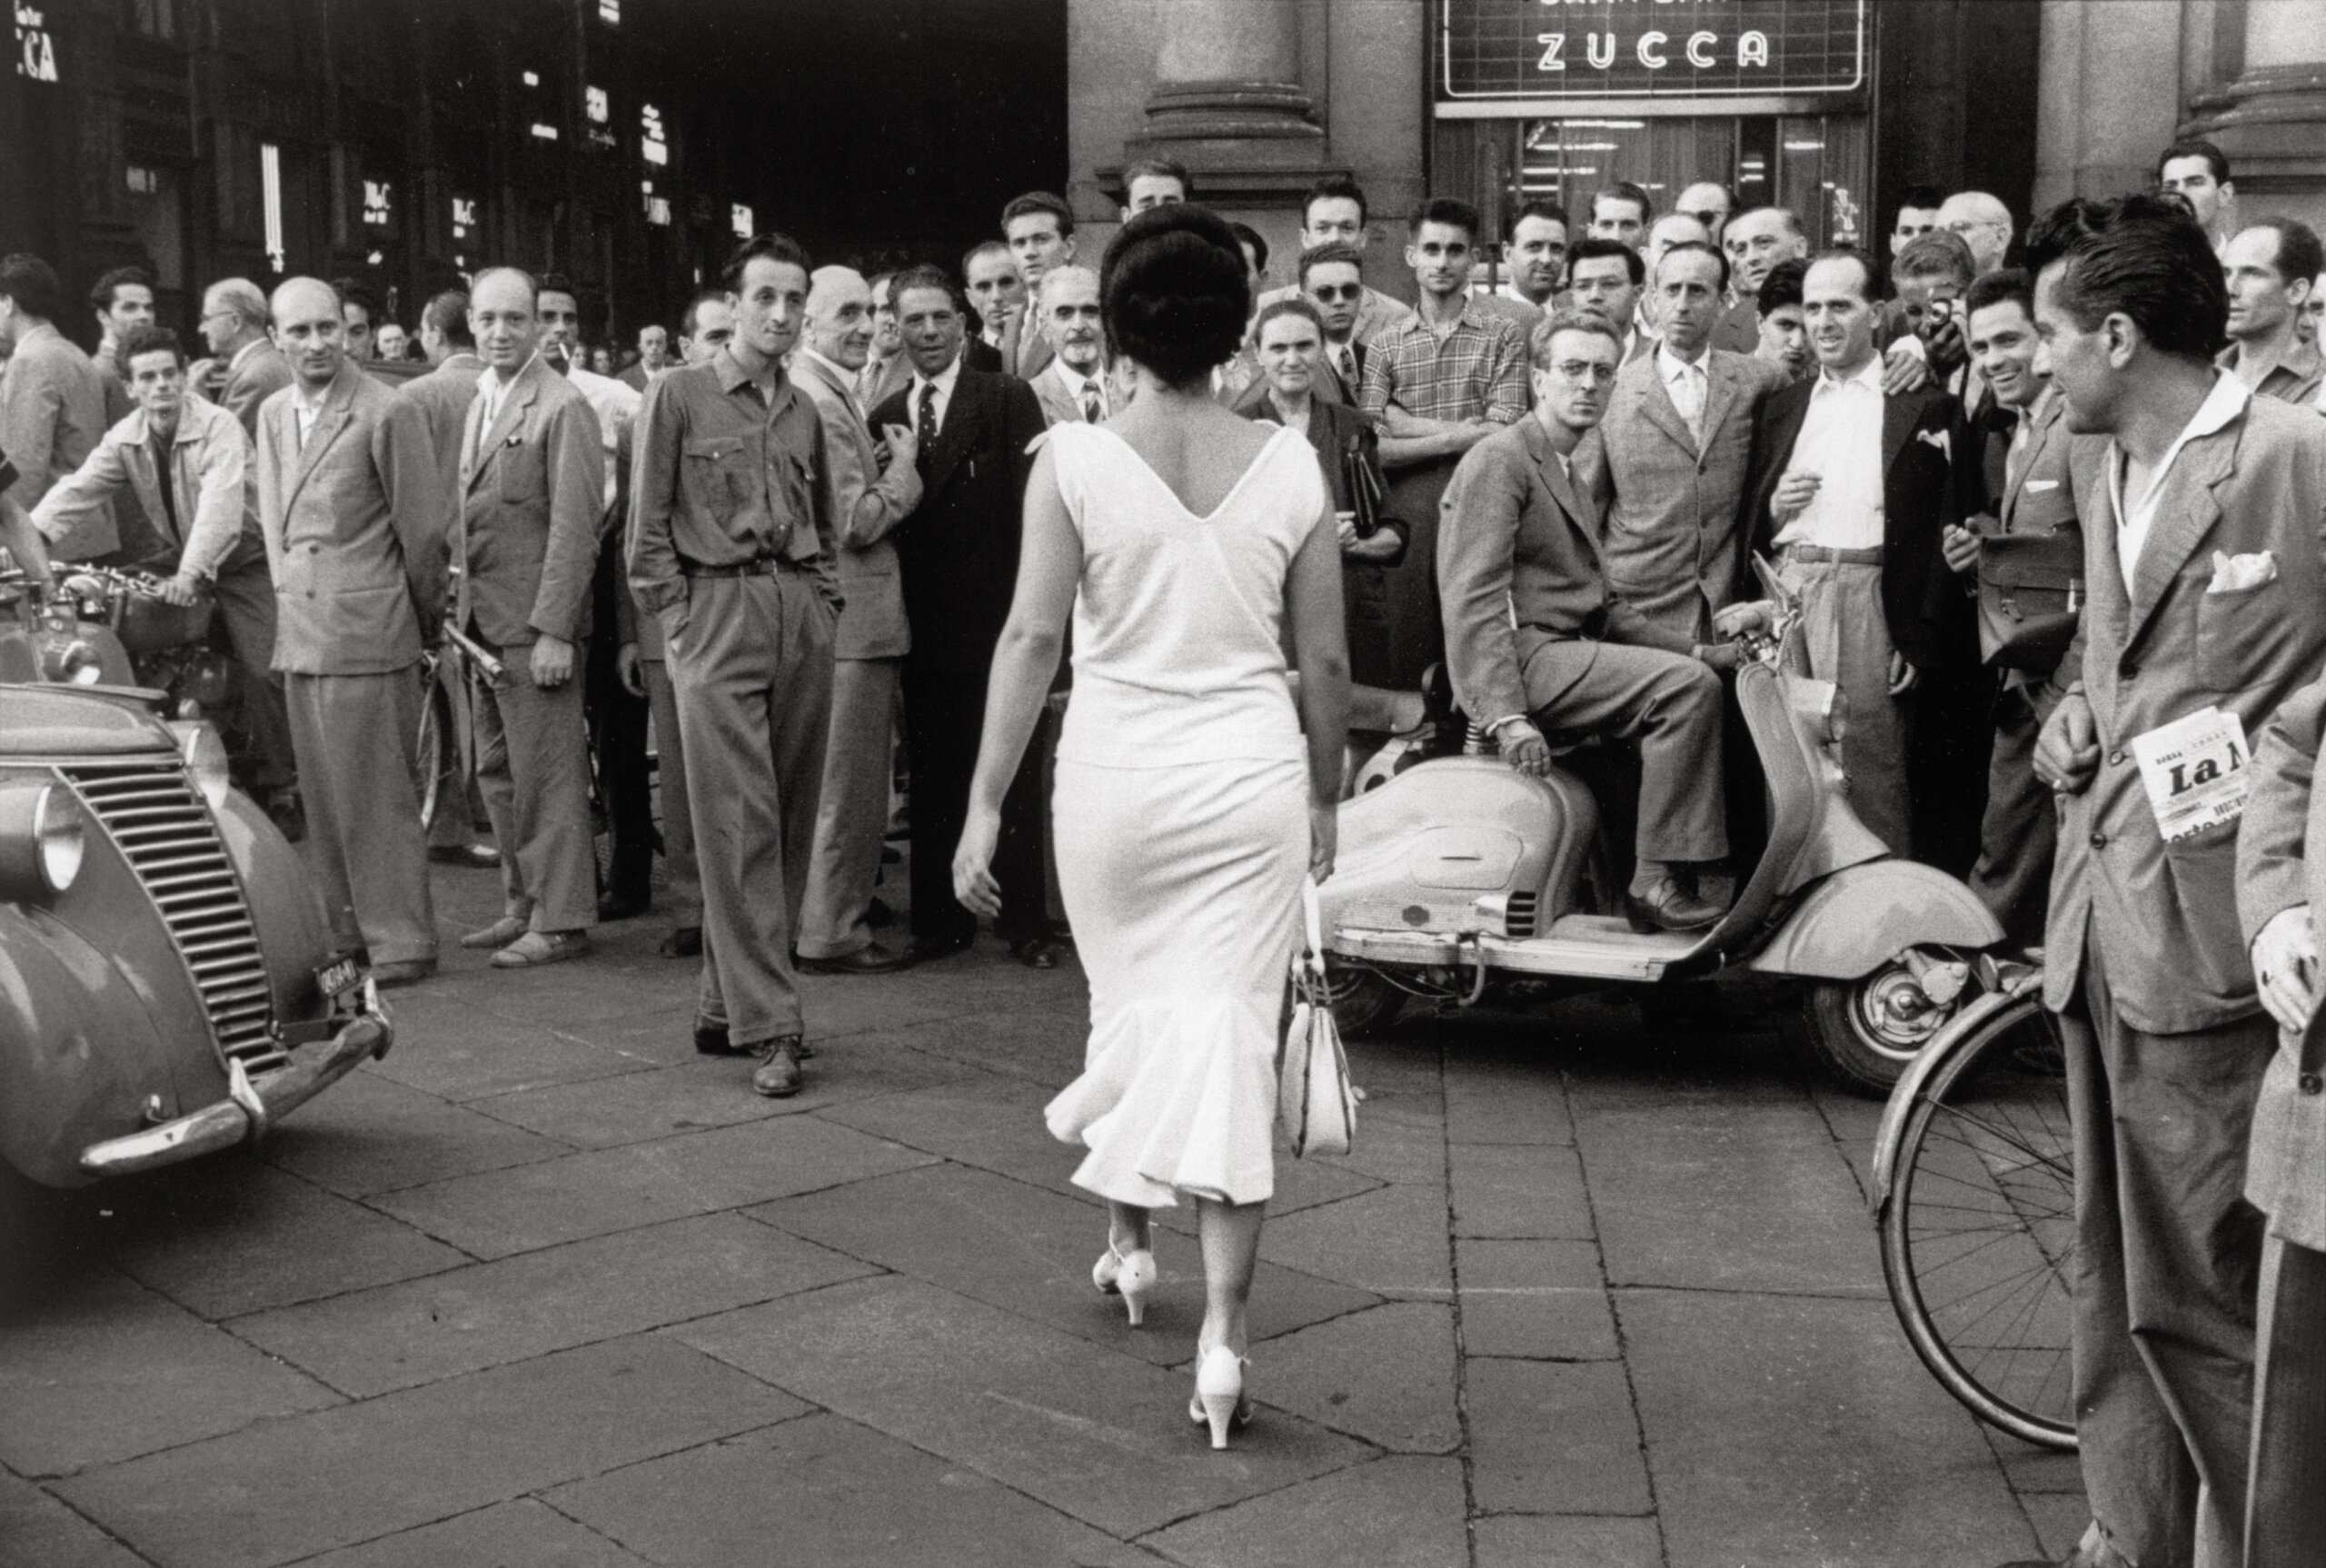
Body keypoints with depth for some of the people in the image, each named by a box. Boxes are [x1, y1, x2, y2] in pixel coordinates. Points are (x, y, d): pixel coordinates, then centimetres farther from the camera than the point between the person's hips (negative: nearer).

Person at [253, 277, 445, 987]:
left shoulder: (389, 414, -10)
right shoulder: (273, 414, 12)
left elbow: (422, 528, -6)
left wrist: (423, 621, 2)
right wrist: (288, 591, 17)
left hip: (366, 632, -7)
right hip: (298, 630, 7)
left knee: (376, 794, -4)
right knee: (322, 793, 12)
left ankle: (400, 941, 4)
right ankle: (343, 932, 22)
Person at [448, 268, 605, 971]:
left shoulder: (562, 407, -11)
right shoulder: (478, 406, 16)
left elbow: (574, 526, -15)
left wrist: (554, 630, -19)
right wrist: (460, 610, 12)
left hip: (534, 623, -8)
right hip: (483, 621, 9)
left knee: (546, 774, -3)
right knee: (497, 772, 14)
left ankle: (561, 920, 5)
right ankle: (522, 905, 24)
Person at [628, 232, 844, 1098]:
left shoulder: (805, 411, 16)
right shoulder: (678, 396, 2)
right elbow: (648, 529, 1)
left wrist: (824, 601, 11)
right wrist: (677, 616, -6)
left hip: (803, 620, 5)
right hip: (716, 613, -5)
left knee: (790, 820, 5)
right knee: (740, 822, -8)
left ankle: (727, 1004, 17)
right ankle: (767, 1025, -6)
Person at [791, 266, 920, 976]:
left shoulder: (828, 394, 15)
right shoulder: (818, 401, -18)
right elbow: (858, 521, -20)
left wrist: (885, 461, 10)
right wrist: (904, 465, -7)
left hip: (846, 616, 11)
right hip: (850, 619, -11)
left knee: (843, 784, 18)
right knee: (848, 788, -2)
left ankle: (831, 922, 28)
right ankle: (832, 934, 6)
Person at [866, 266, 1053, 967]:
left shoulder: (1008, 399, 0)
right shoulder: (884, 417, 13)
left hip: (997, 616, -4)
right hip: (924, 622, 4)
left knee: (1012, 775, 2)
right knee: (932, 777, 8)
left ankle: (1024, 923, 9)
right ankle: (940, 919, 17)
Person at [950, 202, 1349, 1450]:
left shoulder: (1073, 460, -6)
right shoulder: (1289, 464, -1)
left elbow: (1032, 636, -10)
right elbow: (1323, 661, 3)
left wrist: (986, 804, -5)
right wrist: (1325, 796, 17)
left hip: (1117, 774, 0)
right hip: (1254, 777, 0)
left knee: (1129, 1005, 22)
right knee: (1230, 1035, 3)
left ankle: (1128, 1235, 41)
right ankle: (1223, 1334, 0)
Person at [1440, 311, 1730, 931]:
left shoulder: (1575, 477, 26)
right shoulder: (1500, 459, -5)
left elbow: (1600, 603, 26)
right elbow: (1474, 600, -16)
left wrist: (1693, 648, 13)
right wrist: (1507, 715, -25)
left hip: (1569, 655, 9)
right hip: (1522, 659, -9)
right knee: (1688, 688, -21)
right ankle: (1658, 882, -20)